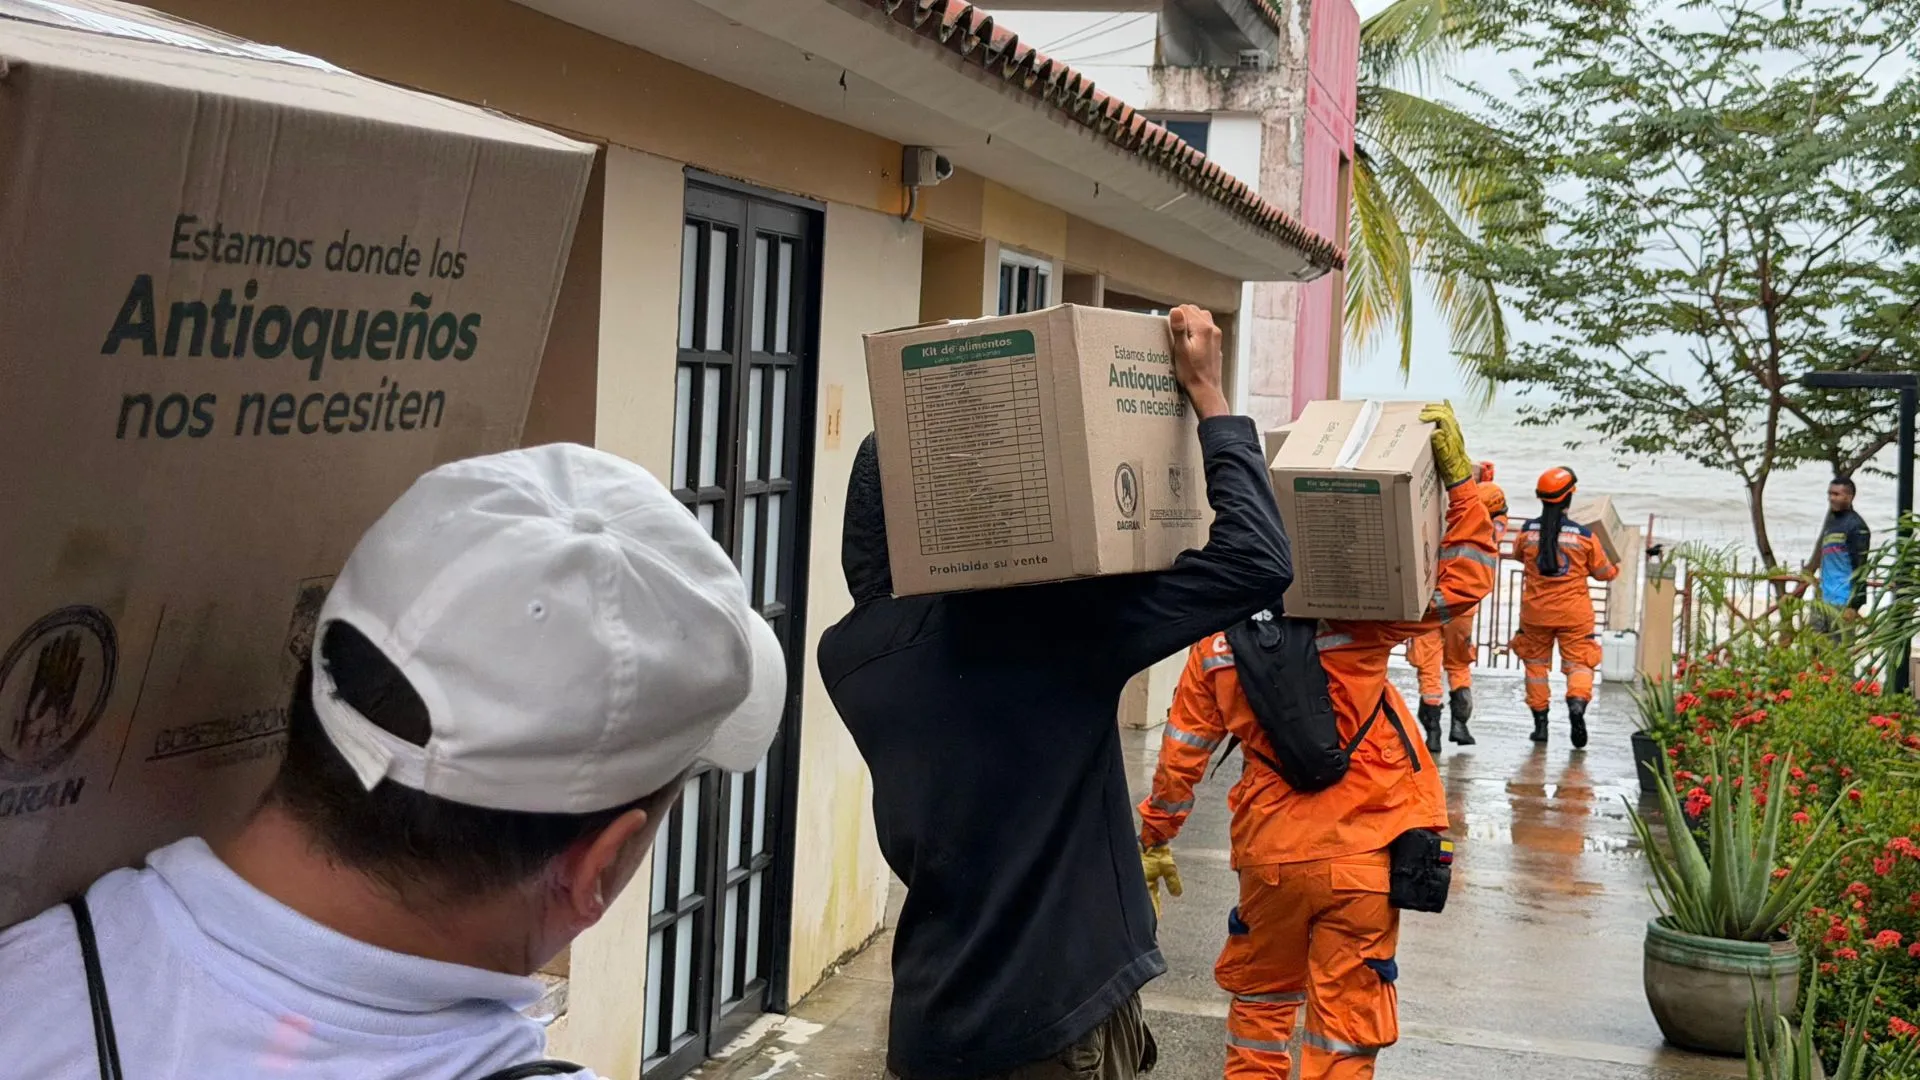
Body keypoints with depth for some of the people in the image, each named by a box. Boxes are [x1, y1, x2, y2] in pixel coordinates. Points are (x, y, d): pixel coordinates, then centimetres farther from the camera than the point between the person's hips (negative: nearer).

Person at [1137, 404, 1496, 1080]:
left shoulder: (1215, 644, -1)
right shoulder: (1352, 618, -12)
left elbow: (1181, 754, 5)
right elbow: (1465, 582, -10)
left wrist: (1155, 842, 16)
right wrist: (1457, 477, -9)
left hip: (1270, 853, 3)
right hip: (1360, 853, -3)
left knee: (1260, 998, 24)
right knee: (1346, 1017, 6)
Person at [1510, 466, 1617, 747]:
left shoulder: (1528, 531, -6)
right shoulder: (1585, 535, -10)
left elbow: (1518, 554, 17)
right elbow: (1604, 573, 3)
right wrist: (1616, 568, 25)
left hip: (1535, 611, 2)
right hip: (1574, 613, -2)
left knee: (1536, 663, 16)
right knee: (1578, 663, 4)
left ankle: (1540, 722, 16)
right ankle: (1578, 703, -24)